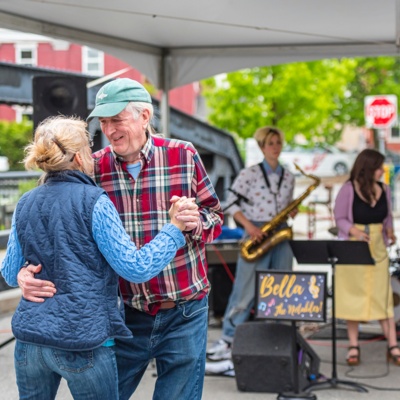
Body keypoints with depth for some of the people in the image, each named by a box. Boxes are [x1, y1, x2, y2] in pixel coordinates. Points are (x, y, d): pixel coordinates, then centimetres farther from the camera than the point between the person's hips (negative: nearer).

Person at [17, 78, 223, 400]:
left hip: (183, 313, -1)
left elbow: (216, 216, 4)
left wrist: (195, 222, -20)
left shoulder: (183, 155, -5)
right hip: (128, 313, 2)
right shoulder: (95, 168, -3)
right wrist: (28, 271, -15)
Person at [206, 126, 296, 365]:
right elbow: (232, 203, -4)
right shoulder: (250, 173, -3)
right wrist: (249, 226, -16)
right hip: (257, 235, -5)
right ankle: (228, 340, 0)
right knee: (246, 290, -7)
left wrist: (293, 211, -1)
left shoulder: (288, 177, 13)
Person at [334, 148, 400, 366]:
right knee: (352, 296, 4)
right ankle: (353, 346, 13)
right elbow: (340, 218, -6)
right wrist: (356, 232, -22)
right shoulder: (348, 189, -9)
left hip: (377, 250, 3)